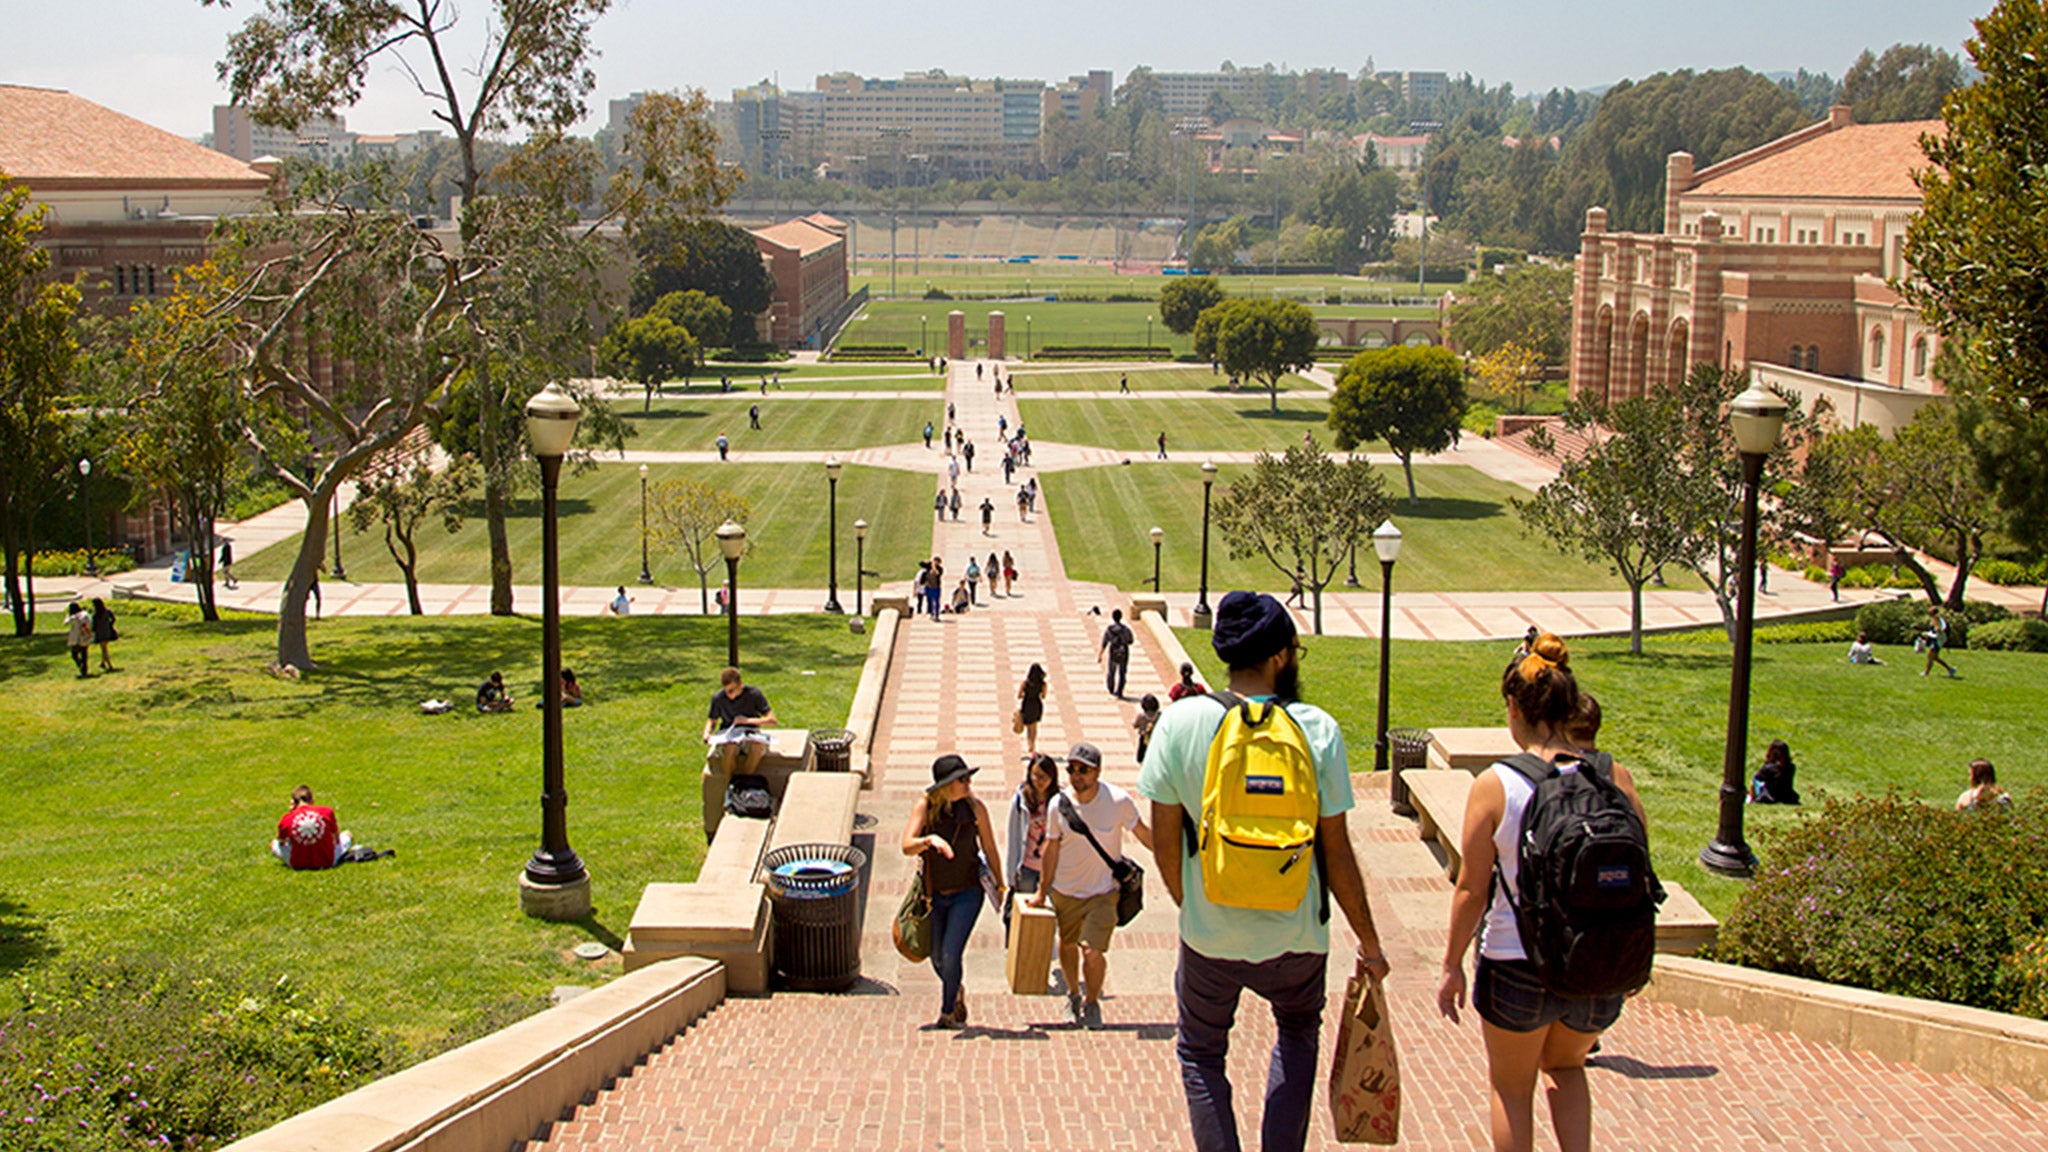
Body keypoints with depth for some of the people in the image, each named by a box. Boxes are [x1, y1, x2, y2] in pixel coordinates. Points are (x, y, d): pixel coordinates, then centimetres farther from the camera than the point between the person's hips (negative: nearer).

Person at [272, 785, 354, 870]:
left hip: (298, 865, 0)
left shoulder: (286, 819, -10)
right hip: (327, 862, 1)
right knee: (347, 835, 26)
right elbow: (336, 837, 5)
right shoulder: (327, 811, -10)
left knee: (274, 844, 23)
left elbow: (281, 841, 9)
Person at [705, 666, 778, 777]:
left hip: (750, 733, 0)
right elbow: (712, 721, 13)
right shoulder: (718, 698, -4)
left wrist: (748, 720, -22)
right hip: (727, 734, 0)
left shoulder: (754, 694, -8)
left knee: (758, 746, -37)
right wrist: (707, 733, -10)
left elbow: (772, 721, -11)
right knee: (730, 747, -38)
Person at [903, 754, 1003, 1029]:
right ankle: (957, 994, 44)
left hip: (967, 893, -2)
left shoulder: (975, 807, -9)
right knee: (937, 958, 13)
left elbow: (990, 849, 2)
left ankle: (948, 1012, 10)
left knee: (950, 955, -11)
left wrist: (999, 887, 10)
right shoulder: (924, 805, -11)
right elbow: (907, 846, -22)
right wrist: (929, 840, -41)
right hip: (934, 894, 2)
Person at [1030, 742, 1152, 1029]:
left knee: (1093, 952, -11)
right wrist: (1042, 891, 7)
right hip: (1065, 891, 3)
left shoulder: (1118, 801, -17)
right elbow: (1052, 848, 0)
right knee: (1068, 944, 19)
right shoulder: (1059, 804, -12)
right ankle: (1073, 994, 47)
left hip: (1103, 891, -2)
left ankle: (1092, 1002, 18)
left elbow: (1144, 834, -2)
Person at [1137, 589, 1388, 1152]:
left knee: (1201, 1053, 22)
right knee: (1298, 1028, 30)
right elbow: (1336, 852, -7)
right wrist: (1368, 941, 5)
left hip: (1209, 936, -1)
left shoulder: (1181, 722, -11)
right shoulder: (1317, 730, -12)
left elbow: (1164, 841, -5)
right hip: (1294, 936, 1)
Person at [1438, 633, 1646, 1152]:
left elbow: (1472, 890, -10)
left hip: (1517, 967, -3)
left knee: (1511, 1088, 21)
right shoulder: (1616, 779, -7)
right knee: (1566, 1066, 30)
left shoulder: (1494, 786, -14)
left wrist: (1452, 965, 3)